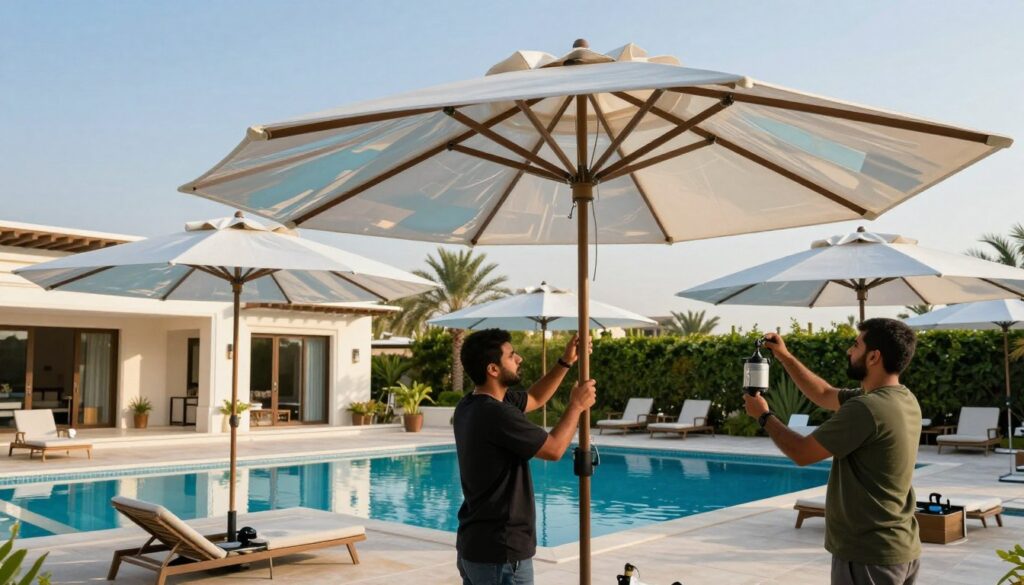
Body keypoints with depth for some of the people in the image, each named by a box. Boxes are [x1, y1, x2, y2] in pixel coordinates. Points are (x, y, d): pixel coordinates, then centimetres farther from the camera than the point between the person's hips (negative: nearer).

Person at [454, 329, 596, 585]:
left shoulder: (471, 405, 6)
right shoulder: (496, 414, -24)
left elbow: (534, 399, 20)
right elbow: (554, 449, -15)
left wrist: (565, 362, 12)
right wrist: (576, 405, -1)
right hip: (500, 552, -10)